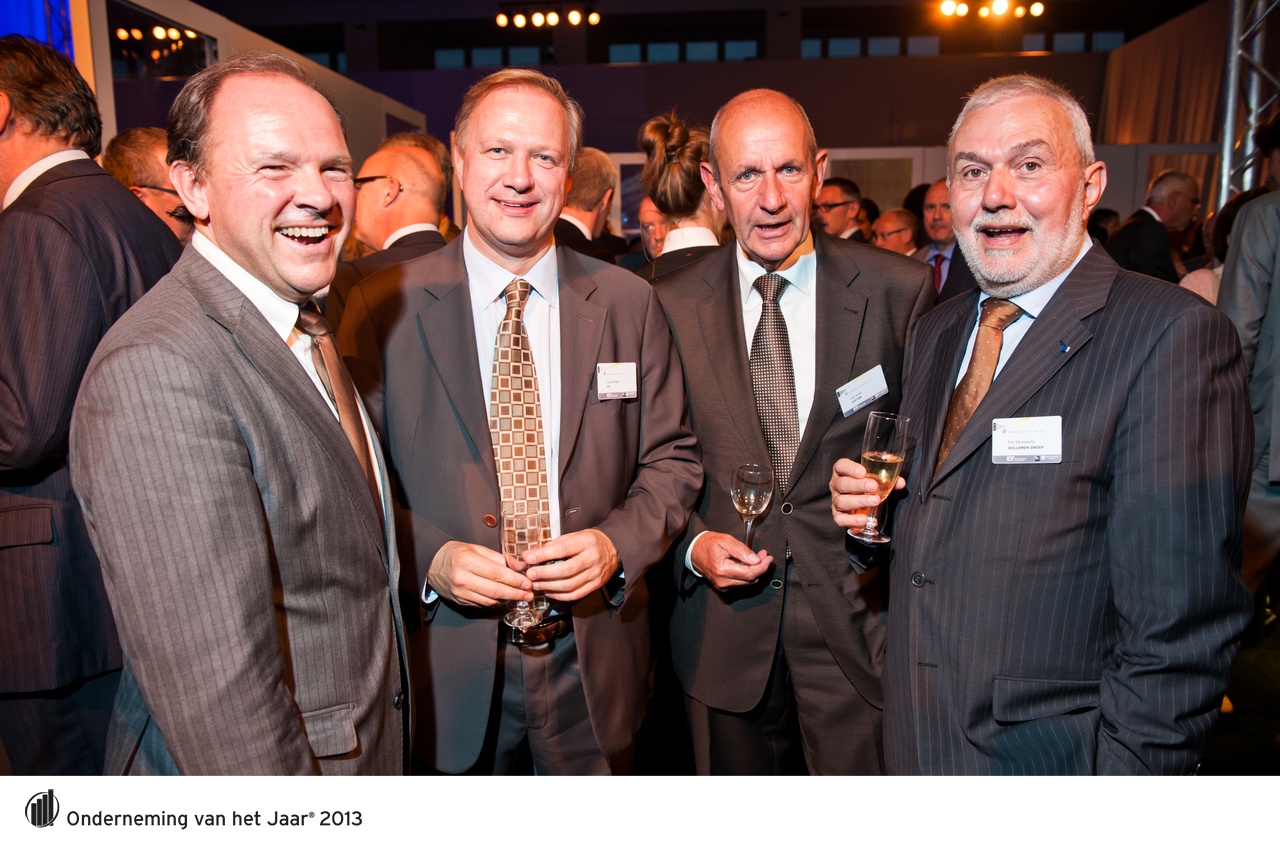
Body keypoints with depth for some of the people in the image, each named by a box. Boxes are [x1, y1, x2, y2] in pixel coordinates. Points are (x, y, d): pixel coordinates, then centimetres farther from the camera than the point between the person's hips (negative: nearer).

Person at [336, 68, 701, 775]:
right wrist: (430, 558, -17)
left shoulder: (629, 303, -2)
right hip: (447, 671, -1)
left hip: (593, 661, 2)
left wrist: (618, 544, -14)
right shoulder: (384, 306, -6)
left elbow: (672, 458, 2)